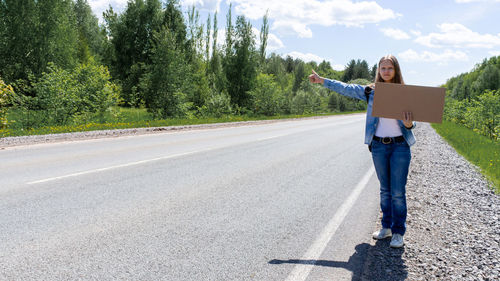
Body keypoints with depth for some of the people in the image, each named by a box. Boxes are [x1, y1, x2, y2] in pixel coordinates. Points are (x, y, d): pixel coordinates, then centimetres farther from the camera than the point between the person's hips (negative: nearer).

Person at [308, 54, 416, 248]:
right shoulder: (371, 92, 5)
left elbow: (413, 120, 5)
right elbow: (345, 88, 6)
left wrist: (409, 124, -19)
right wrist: (321, 80, 3)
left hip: (400, 145, -2)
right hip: (378, 146, 2)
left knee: (398, 191, -2)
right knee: (385, 190, 12)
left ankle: (398, 232, 10)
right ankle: (387, 227, 25)